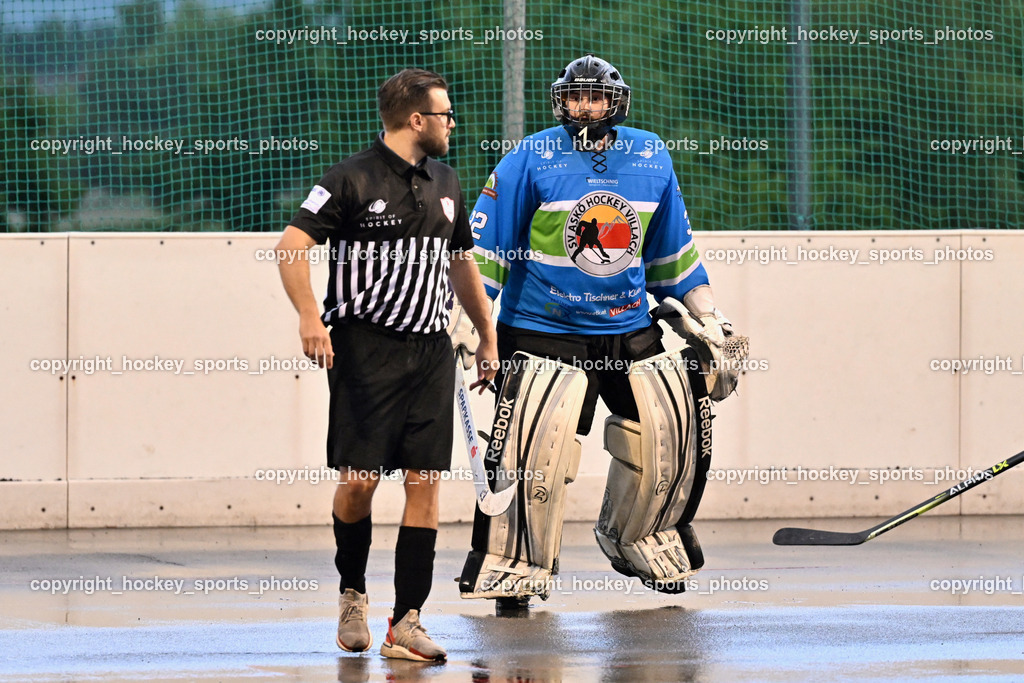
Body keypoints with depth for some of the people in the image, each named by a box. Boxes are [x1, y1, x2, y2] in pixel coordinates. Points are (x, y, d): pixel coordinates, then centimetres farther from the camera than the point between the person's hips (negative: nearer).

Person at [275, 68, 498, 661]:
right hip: (366, 349, -5)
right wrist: (309, 316, -21)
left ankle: (406, 625, -2)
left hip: (431, 349, 5)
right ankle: (353, 593, 18)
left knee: (426, 480, -3)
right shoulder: (353, 180, -5)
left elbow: (463, 262, 27)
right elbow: (292, 244, -9)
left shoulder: (445, 183, 16)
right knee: (360, 478, -8)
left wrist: (488, 338, 27)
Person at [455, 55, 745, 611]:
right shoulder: (530, 160, -7)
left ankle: (637, 537, 24)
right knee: (532, 448, -18)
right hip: (543, 334, -4)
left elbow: (675, 253, 17)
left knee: (672, 429, -1)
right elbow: (482, 249, -5)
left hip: (629, 330, 4)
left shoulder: (651, 159, 7)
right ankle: (514, 567, -2)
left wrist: (708, 325, 16)